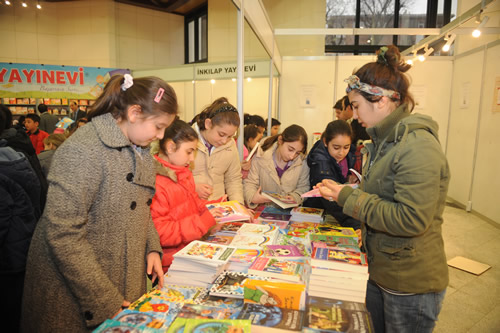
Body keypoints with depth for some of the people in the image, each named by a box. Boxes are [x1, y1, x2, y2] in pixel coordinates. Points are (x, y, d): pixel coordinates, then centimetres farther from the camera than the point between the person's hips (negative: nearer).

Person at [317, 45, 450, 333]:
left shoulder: (417, 145, -23)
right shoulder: (386, 140, 7)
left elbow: (412, 219, -28)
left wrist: (349, 197, -22)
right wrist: (340, 193, 0)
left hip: (412, 285, -8)